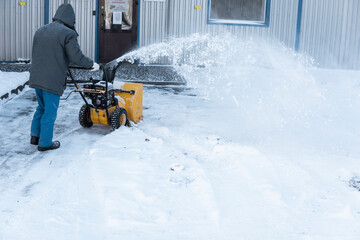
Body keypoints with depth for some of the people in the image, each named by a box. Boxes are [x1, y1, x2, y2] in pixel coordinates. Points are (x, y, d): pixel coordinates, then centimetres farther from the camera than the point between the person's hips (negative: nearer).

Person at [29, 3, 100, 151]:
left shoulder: (40, 31, 13)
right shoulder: (68, 34, -11)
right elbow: (76, 57, -15)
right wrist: (92, 64, 1)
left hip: (36, 77, 7)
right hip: (53, 81, -7)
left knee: (42, 107, 23)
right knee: (50, 111, 4)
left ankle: (35, 136, 28)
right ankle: (45, 143, 12)